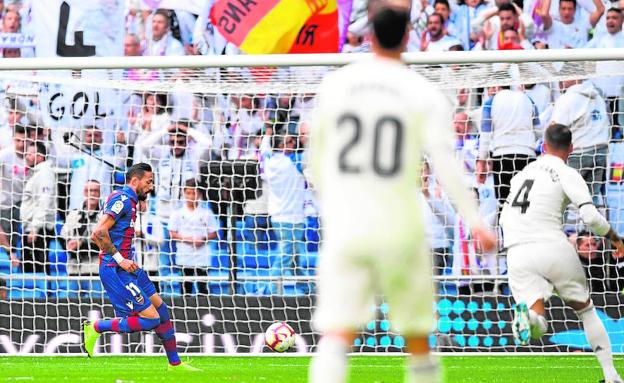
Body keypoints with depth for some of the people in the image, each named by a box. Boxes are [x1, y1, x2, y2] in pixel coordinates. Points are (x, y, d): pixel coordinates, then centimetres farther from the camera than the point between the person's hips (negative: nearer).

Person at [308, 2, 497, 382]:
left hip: (343, 226, 1)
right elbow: (446, 163, -12)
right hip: (400, 230, -1)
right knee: (418, 336, 14)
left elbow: (316, 156, 17)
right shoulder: (425, 95, -3)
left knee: (337, 334, -8)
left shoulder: (335, 84, 6)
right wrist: (475, 220, -10)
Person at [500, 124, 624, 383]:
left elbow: (504, 218, 27)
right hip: (553, 247, -3)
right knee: (585, 308, 18)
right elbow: (591, 217, -9)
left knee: (537, 326, -6)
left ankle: (527, 314, -43)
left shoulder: (524, 172, 21)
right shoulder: (567, 174, 2)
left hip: (517, 254, 3)